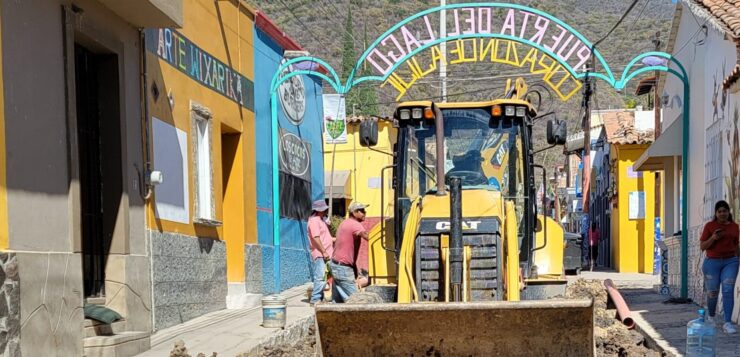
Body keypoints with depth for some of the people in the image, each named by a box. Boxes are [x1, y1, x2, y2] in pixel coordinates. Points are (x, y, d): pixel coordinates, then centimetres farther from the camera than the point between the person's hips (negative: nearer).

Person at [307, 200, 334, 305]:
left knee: (321, 278, 12)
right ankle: (315, 299, -9)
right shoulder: (314, 220, -12)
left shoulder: (320, 220, 20)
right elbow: (316, 238, -19)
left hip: (324, 255, 10)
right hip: (319, 254, -10)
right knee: (320, 277, -12)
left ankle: (319, 298, 18)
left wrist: (334, 239, 19)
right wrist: (324, 252, -20)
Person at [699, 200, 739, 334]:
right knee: (712, 292, 5)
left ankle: (727, 323, -12)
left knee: (728, 290, -11)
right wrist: (713, 238, -16)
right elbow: (702, 246, -1)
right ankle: (711, 317, 32)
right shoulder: (709, 226, 0)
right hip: (712, 262, -1)